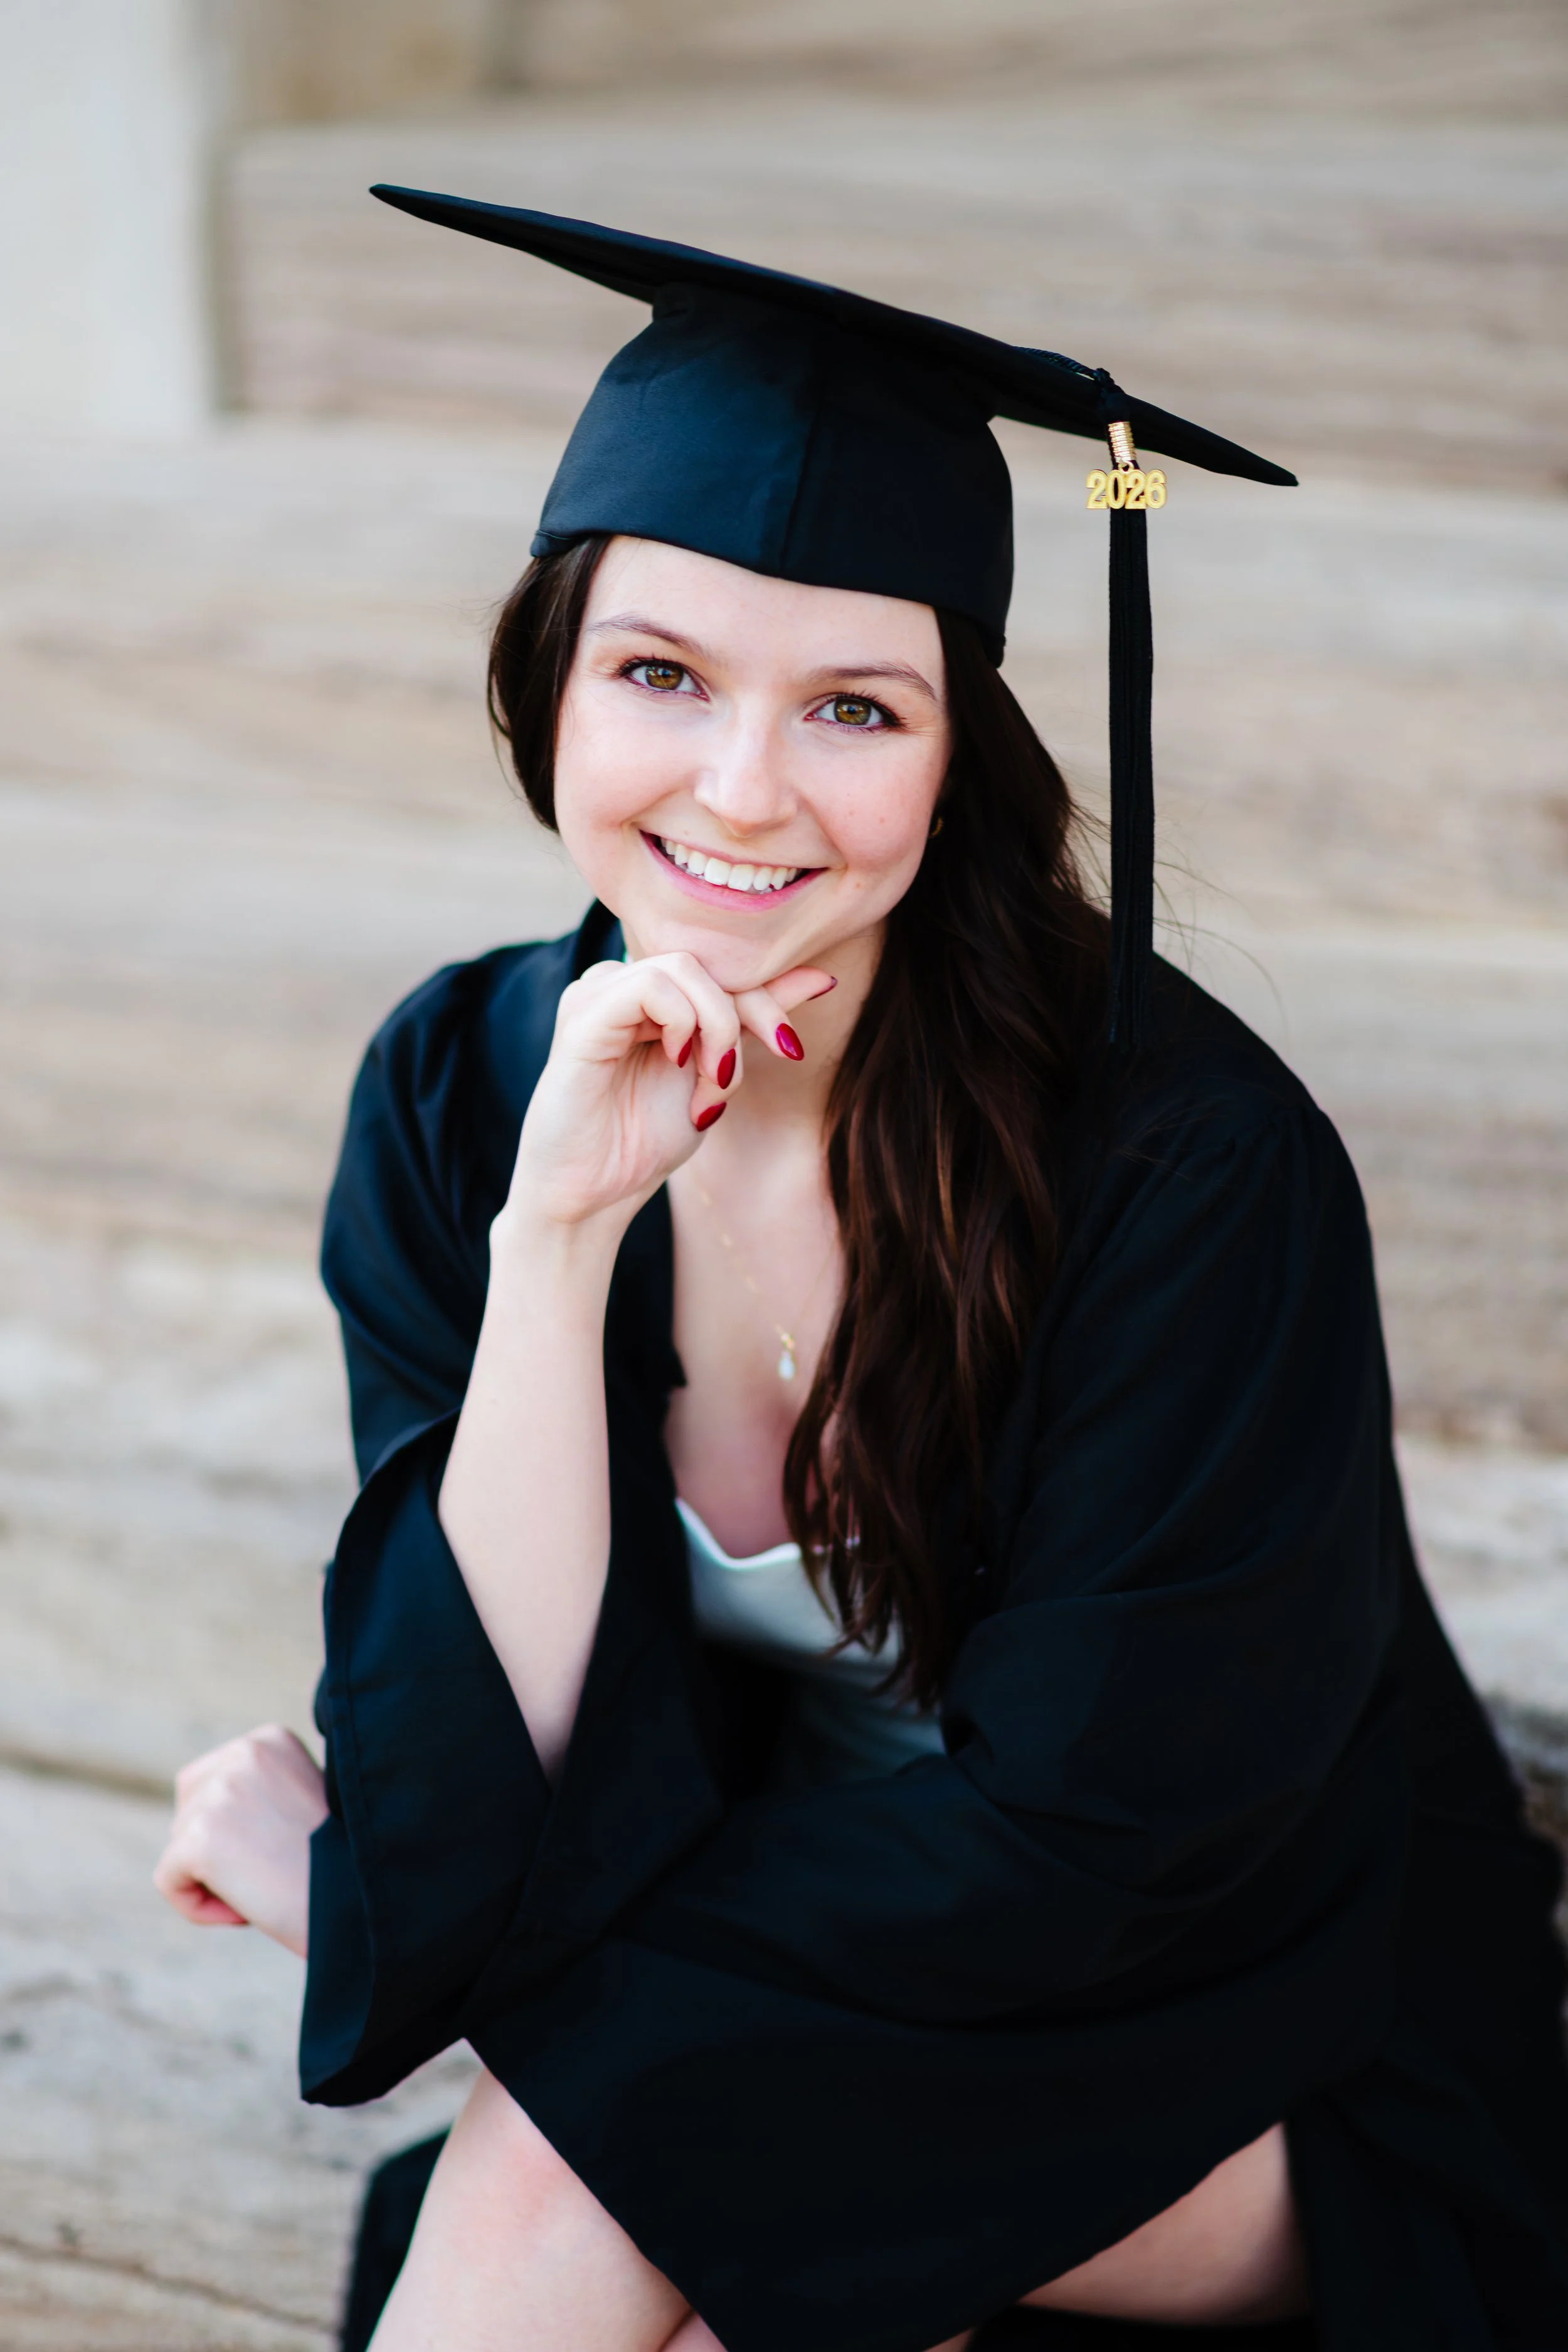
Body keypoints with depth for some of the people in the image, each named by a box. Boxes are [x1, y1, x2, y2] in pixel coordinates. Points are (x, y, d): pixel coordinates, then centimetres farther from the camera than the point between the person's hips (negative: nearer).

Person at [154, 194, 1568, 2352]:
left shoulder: (1191, 1161, -24)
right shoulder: (463, 1094, -10)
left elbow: (1072, 1836, -21)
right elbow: (508, 1792, -16)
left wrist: (358, 1877, -15)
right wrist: (560, 1232, -29)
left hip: (1267, 2095, -3)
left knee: (566, 2157, -28)